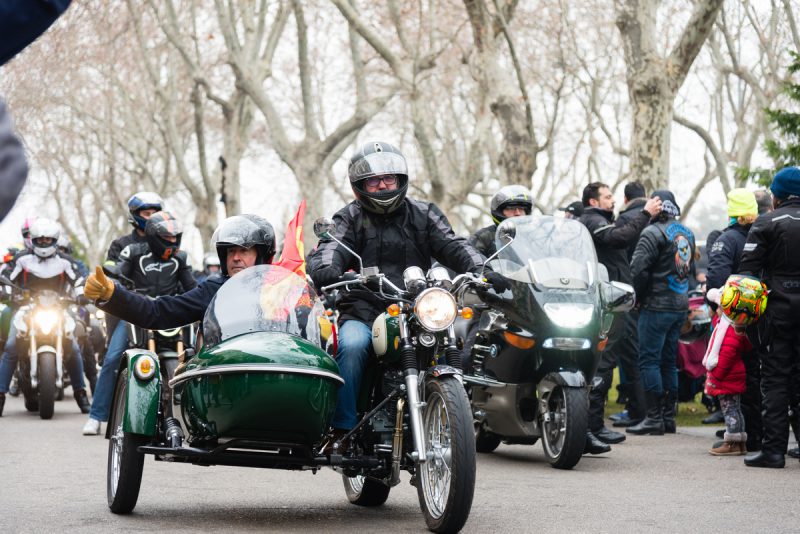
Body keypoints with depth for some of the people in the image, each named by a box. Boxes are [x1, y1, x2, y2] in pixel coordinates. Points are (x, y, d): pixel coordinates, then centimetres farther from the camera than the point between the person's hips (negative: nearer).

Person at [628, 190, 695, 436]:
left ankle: (654, 417, -7)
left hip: (658, 305, -8)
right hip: (681, 305, 8)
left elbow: (638, 268, -20)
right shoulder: (687, 233, 12)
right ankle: (669, 416, 15)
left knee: (649, 360, -4)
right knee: (668, 361, 13)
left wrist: (640, 294, -5)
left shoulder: (653, 233, -13)